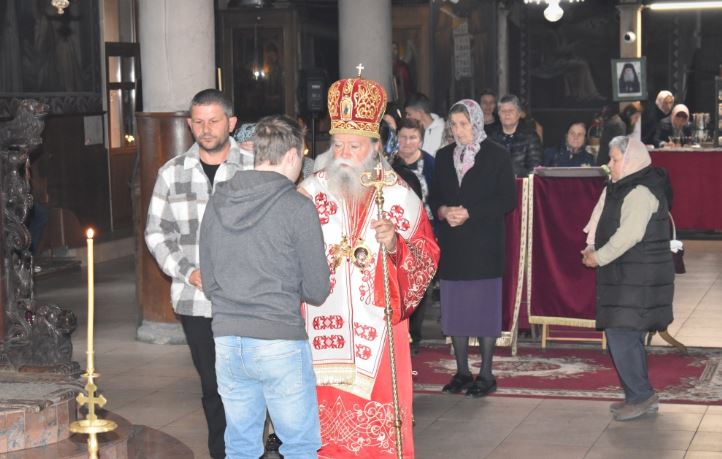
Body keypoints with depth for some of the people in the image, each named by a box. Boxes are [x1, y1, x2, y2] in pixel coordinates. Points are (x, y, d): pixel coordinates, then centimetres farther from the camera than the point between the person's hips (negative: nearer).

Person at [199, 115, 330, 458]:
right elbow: (317, 291, -4)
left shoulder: (217, 203, 6)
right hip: (279, 342, -5)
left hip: (227, 341, 5)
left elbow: (209, 284, 13)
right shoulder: (298, 207, -9)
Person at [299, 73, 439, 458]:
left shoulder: (400, 196, 0)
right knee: (328, 416, 5)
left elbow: (428, 257, -1)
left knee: (379, 422, 2)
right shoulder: (312, 190, 2)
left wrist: (396, 245, -18)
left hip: (377, 329, -1)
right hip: (324, 326, 1)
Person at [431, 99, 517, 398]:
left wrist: (470, 213, -14)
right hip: (452, 245, 4)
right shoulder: (444, 156, 12)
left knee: (484, 308, -2)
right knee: (455, 309, 5)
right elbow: (435, 196, 15)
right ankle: (462, 372, 14)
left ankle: (486, 374, 5)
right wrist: (443, 211, -8)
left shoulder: (496, 156, -1)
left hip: (484, 244, -4)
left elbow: (508, 200, -6)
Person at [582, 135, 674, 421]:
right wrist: (594, 248, 2)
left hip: (637, 279, -10)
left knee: (621, 335, -10)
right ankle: (639, 396, 21)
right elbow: (608, 228, 19)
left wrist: (599, 257, -14)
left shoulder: (640, 192, -16)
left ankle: (641, 396, -3)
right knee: (628, 337, 14)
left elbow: (629, 234, -23)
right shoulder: (624, 189, 16)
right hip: (626, 276, 10)